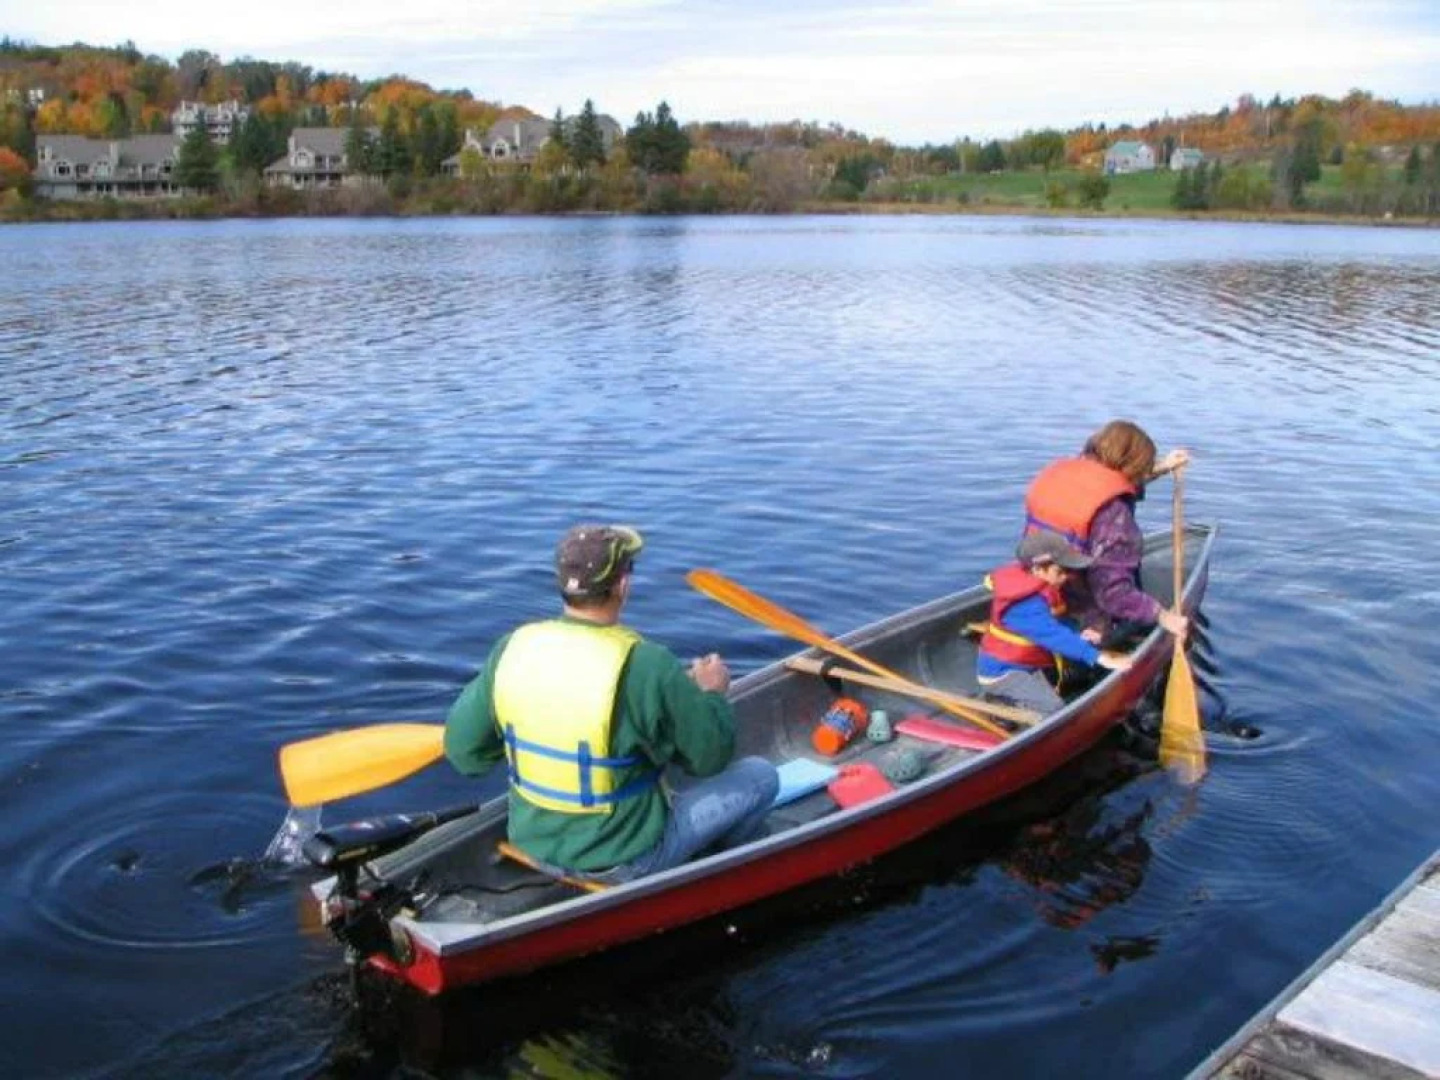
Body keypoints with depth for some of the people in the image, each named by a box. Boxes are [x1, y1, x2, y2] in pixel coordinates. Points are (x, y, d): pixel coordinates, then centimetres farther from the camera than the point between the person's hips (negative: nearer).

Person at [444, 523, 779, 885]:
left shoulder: (513, 647, -11)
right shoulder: (646, 667, -25)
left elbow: (463, 752, -2)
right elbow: (711, 757, -12)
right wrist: (712, 693, 7)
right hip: (624, 862, -6)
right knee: (760, 774, 12)